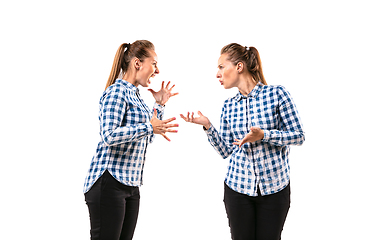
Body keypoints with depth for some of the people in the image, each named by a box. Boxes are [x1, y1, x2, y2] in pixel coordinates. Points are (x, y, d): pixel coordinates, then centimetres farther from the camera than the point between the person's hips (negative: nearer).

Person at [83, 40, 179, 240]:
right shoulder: (117, 91, -9)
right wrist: (148, 128, -23)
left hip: (130, 184, 9)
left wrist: (159, 105, 21)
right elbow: (108, 135, -22)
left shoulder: (135, 95, 19)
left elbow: (146, 139, 27)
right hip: (109, 182, -9)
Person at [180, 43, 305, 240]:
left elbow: (299, 135, -6)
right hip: (238, 186, 3)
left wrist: (263, 135, -18)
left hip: (274, 187, -3)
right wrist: (207, 126, -5)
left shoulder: (277, 94, -6)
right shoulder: (229, 106, 7)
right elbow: (226, 151, 7)